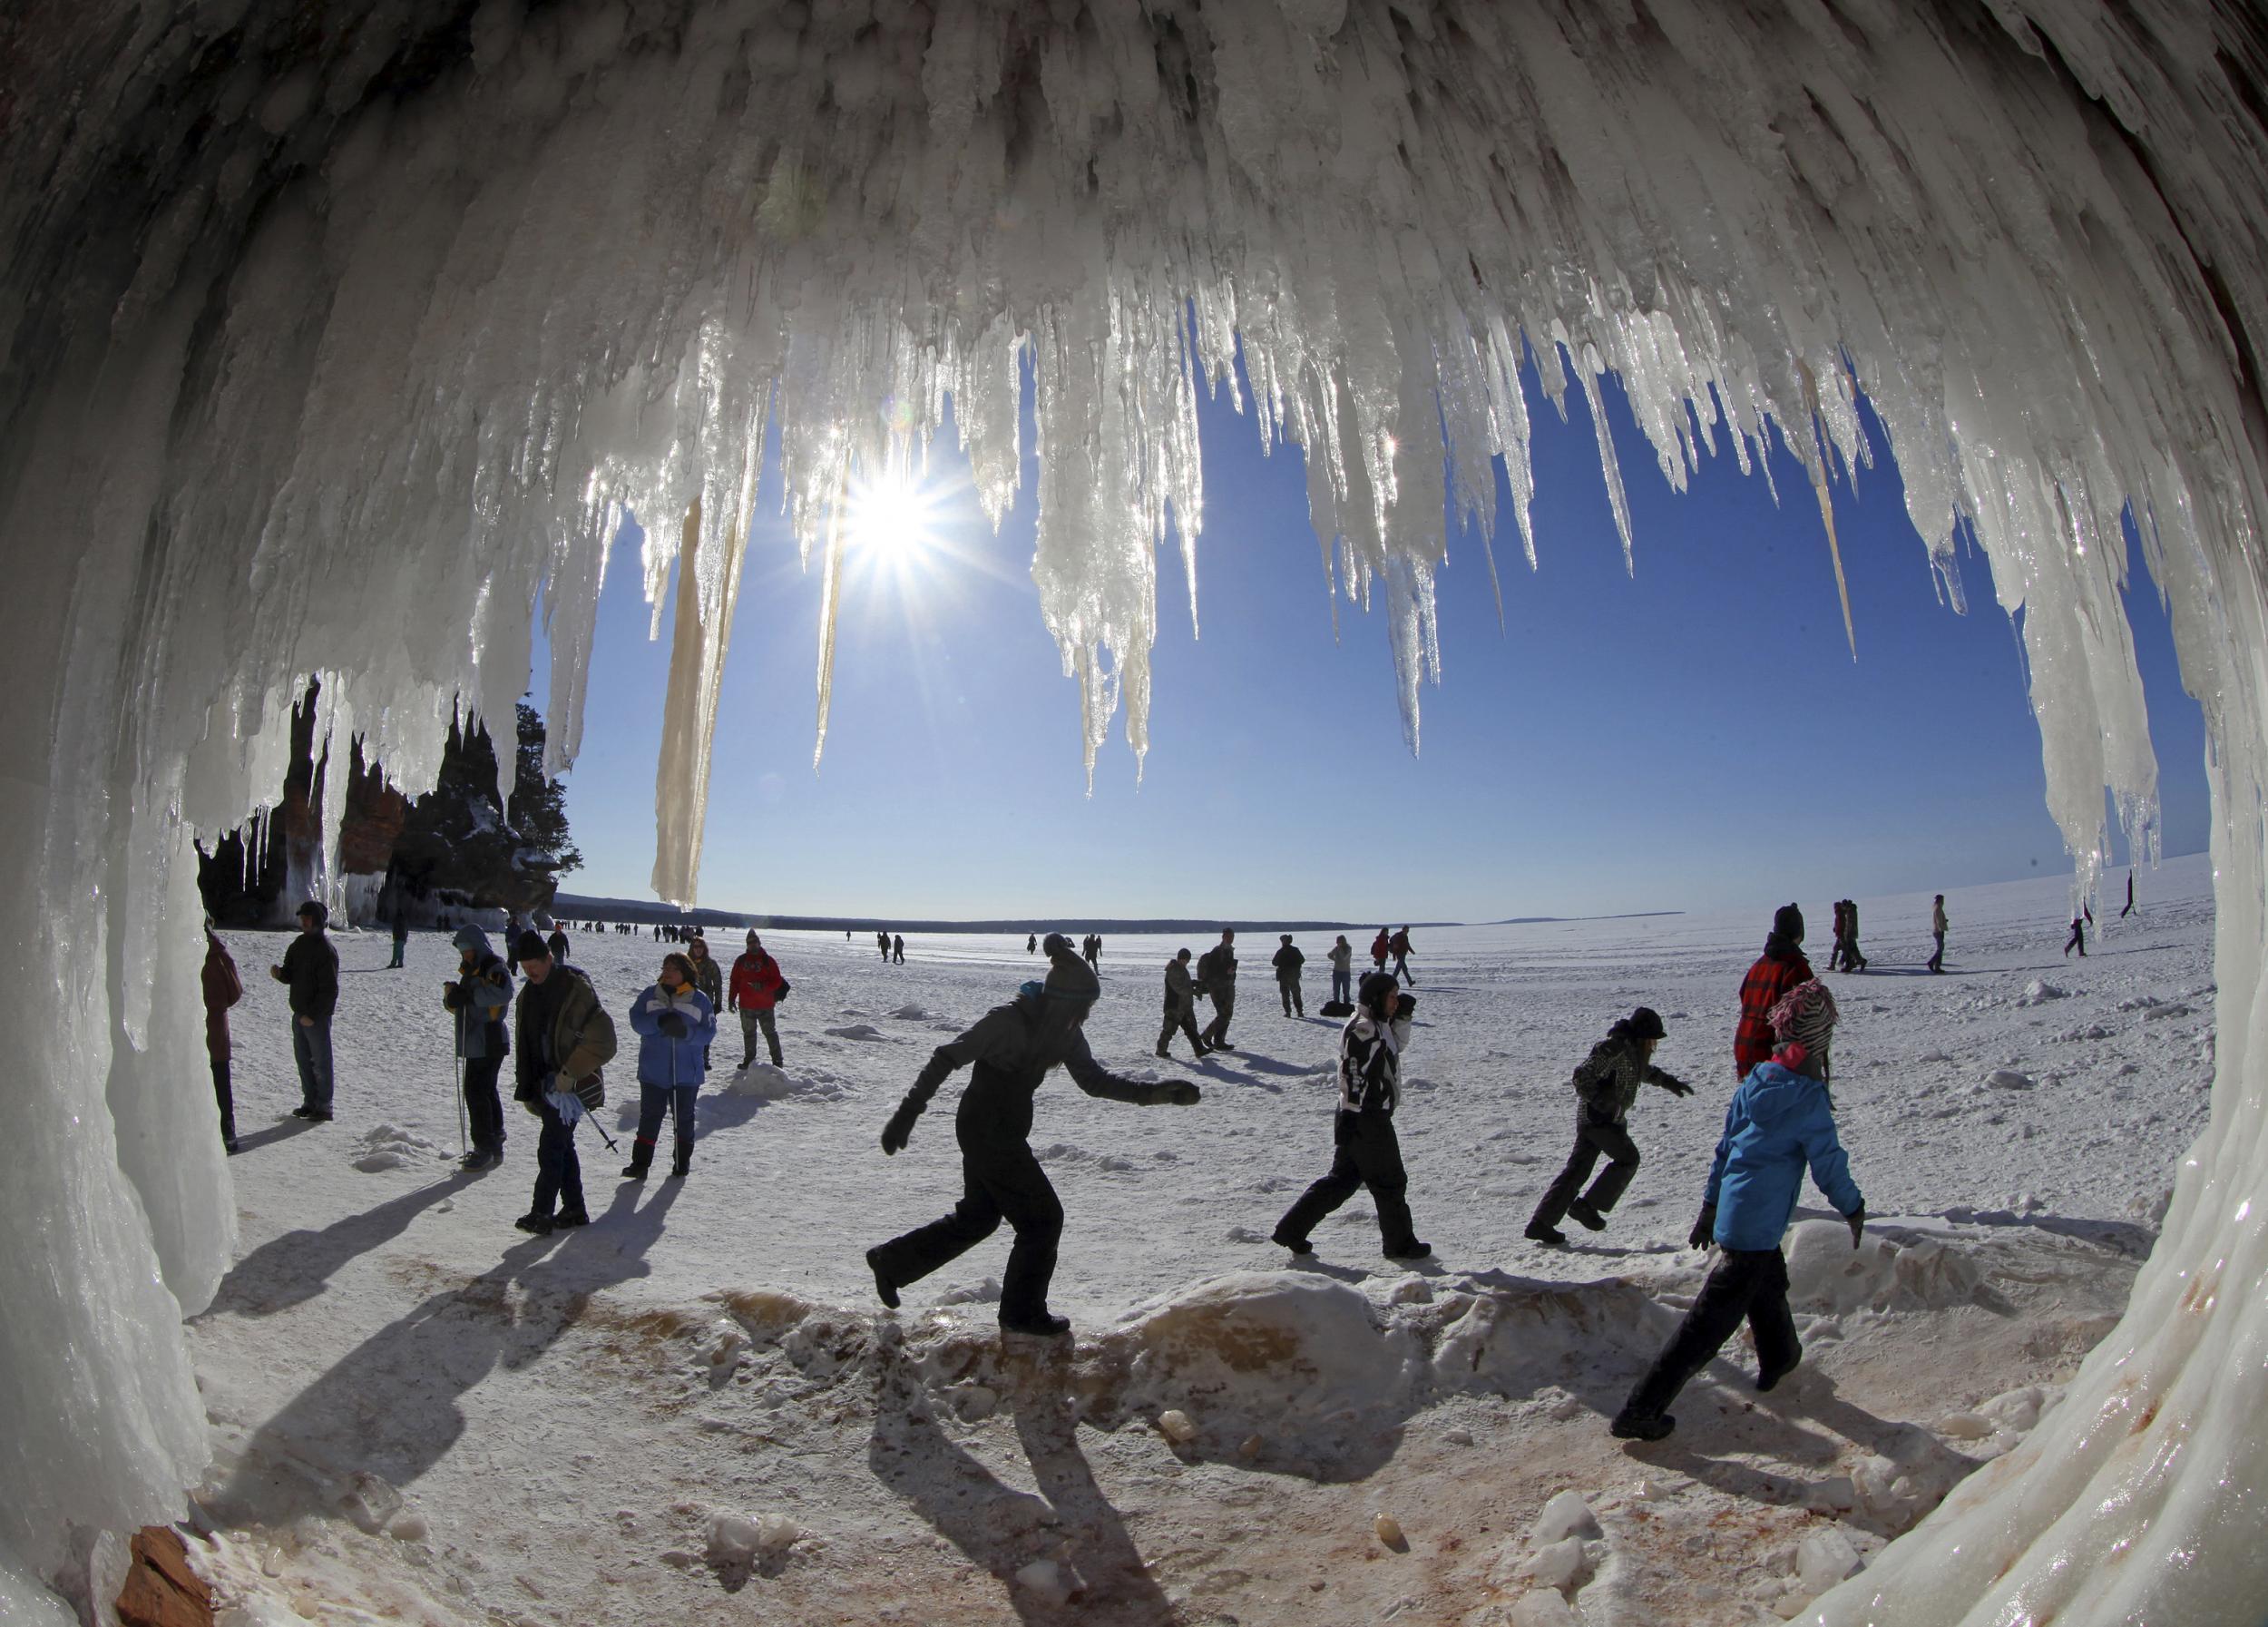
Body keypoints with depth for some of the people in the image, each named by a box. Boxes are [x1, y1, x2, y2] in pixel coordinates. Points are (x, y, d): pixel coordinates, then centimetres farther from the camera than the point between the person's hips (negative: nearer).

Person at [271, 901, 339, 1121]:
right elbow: (291, 976, 15)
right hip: (299, 1014, 8)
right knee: (303, 1060, 15)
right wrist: (279, 973, -8)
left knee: (321, 1062, 0)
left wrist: (313, 1015, -20)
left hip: (318, 1017, -8)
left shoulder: (325, 950, -16)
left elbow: (330, 989, -19)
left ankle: (323, 1107, 8)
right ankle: (310, 1103, 26)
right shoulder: (299, 944, 9)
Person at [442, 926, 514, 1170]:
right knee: (487, 1092, 15)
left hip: (489, 1044, -9)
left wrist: (470, 994, -28)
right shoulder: (471, 970, 19)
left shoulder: (495, 968, -11)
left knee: (476, 1093, -10)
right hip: (475, 1043, 9)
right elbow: (456, 1005, 17)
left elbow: (503, 993, -31)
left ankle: (486, 1148, -4)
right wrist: (451, 995, -5)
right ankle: (494, 1146, 25)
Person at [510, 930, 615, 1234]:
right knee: (562, 1146, 13)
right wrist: (526, 1088, 14)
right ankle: (574, 1209, 23)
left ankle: (542, 1213, -1)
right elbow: (524, 1046, 18)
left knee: (551, 1147, -9)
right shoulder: (528, 994, 10)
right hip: (545, 1084, 8)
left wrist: (570, 1073, -19)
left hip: (571, 1085, -8)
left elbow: (603, 1041, -18)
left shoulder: (576, 989, -14)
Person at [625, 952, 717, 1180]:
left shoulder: (700, 999, -2)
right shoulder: (651, 994, 4)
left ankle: (682, 1162, 21)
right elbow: (636, 1019, -5)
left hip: (686, 1073, -1)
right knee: (649, 1116, 6)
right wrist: (659, 1021, -23)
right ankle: (641, 1162, 14)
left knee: (683, 1117, 9)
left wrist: (686, 1033, -24)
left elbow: (709, 1033, -5)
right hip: (653, 1071, 1)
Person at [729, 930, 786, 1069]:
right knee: (748, 1033, 13)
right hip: (746, 1005, 3)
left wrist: (763, 986, -21)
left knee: (770, 1032, 4)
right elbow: (735, 981, 10)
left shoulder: (768, 960, -3)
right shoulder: (741, 961, 5)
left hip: (765, 1005, -3)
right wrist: (731, 999, 5)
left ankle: (777, 1060, 11)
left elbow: (777, 981, -5)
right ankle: (749, 1059, 25)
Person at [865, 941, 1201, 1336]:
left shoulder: (1063, 1029, -1)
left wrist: (1152, 1093, -9)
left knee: (978, 1216, 22)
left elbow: (1094, 1079, 3)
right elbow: (946, 1057, -21)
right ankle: (1023, 1313, 19)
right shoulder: (1008, 1020, -25)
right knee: (1042, 1216, 0)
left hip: (1006, 1132, 9)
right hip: (987, 1131, -9)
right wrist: (908, 1112, -21)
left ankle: (890, 1262, 37)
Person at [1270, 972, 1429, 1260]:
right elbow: (1353, 1078, -23)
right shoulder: (1361, 1030, -19)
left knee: (1343, 1178, 14)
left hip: (1370, 1118, 10)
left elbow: (1397, 1046, 30)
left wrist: (1402, 1017, 15)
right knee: (1389, 1182, 7)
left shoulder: (1378, 1025, 13)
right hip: (1367, 1119, -10)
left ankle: (1291, 1229, 14)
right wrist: (1349, 1116, -24)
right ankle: (1399, 1244, 25)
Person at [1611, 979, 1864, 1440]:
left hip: (1732, 1210, 7)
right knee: (1713, 1319, -3)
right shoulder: (1809, 1098, -16)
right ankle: (1640, 1411, -3)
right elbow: (1829, 1163, -7)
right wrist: (1853, 1208, 14)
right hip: (1759, 1225, -7)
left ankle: (1778, 1360, 57)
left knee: (1769, 1281, 33)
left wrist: (1711, 1204, 21)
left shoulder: (1755, 1080, 4)